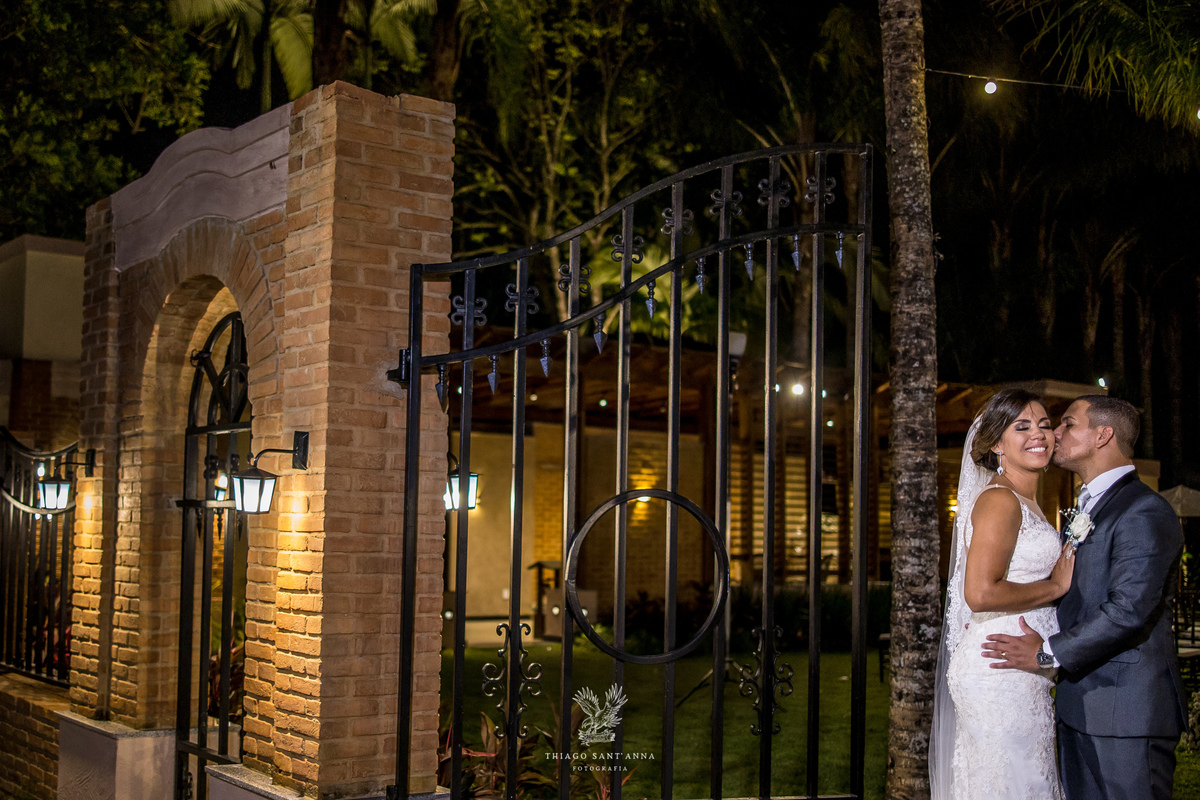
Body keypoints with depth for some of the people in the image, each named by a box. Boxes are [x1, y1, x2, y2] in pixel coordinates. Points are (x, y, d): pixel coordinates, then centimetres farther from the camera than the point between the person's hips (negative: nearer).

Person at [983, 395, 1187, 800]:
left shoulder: (1144, 511, -14)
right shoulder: (1087, 508, 18)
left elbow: (1129, 610, -22)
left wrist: (1047, 653, -16)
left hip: (1126, 710, -9)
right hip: (1079, 705, 9)